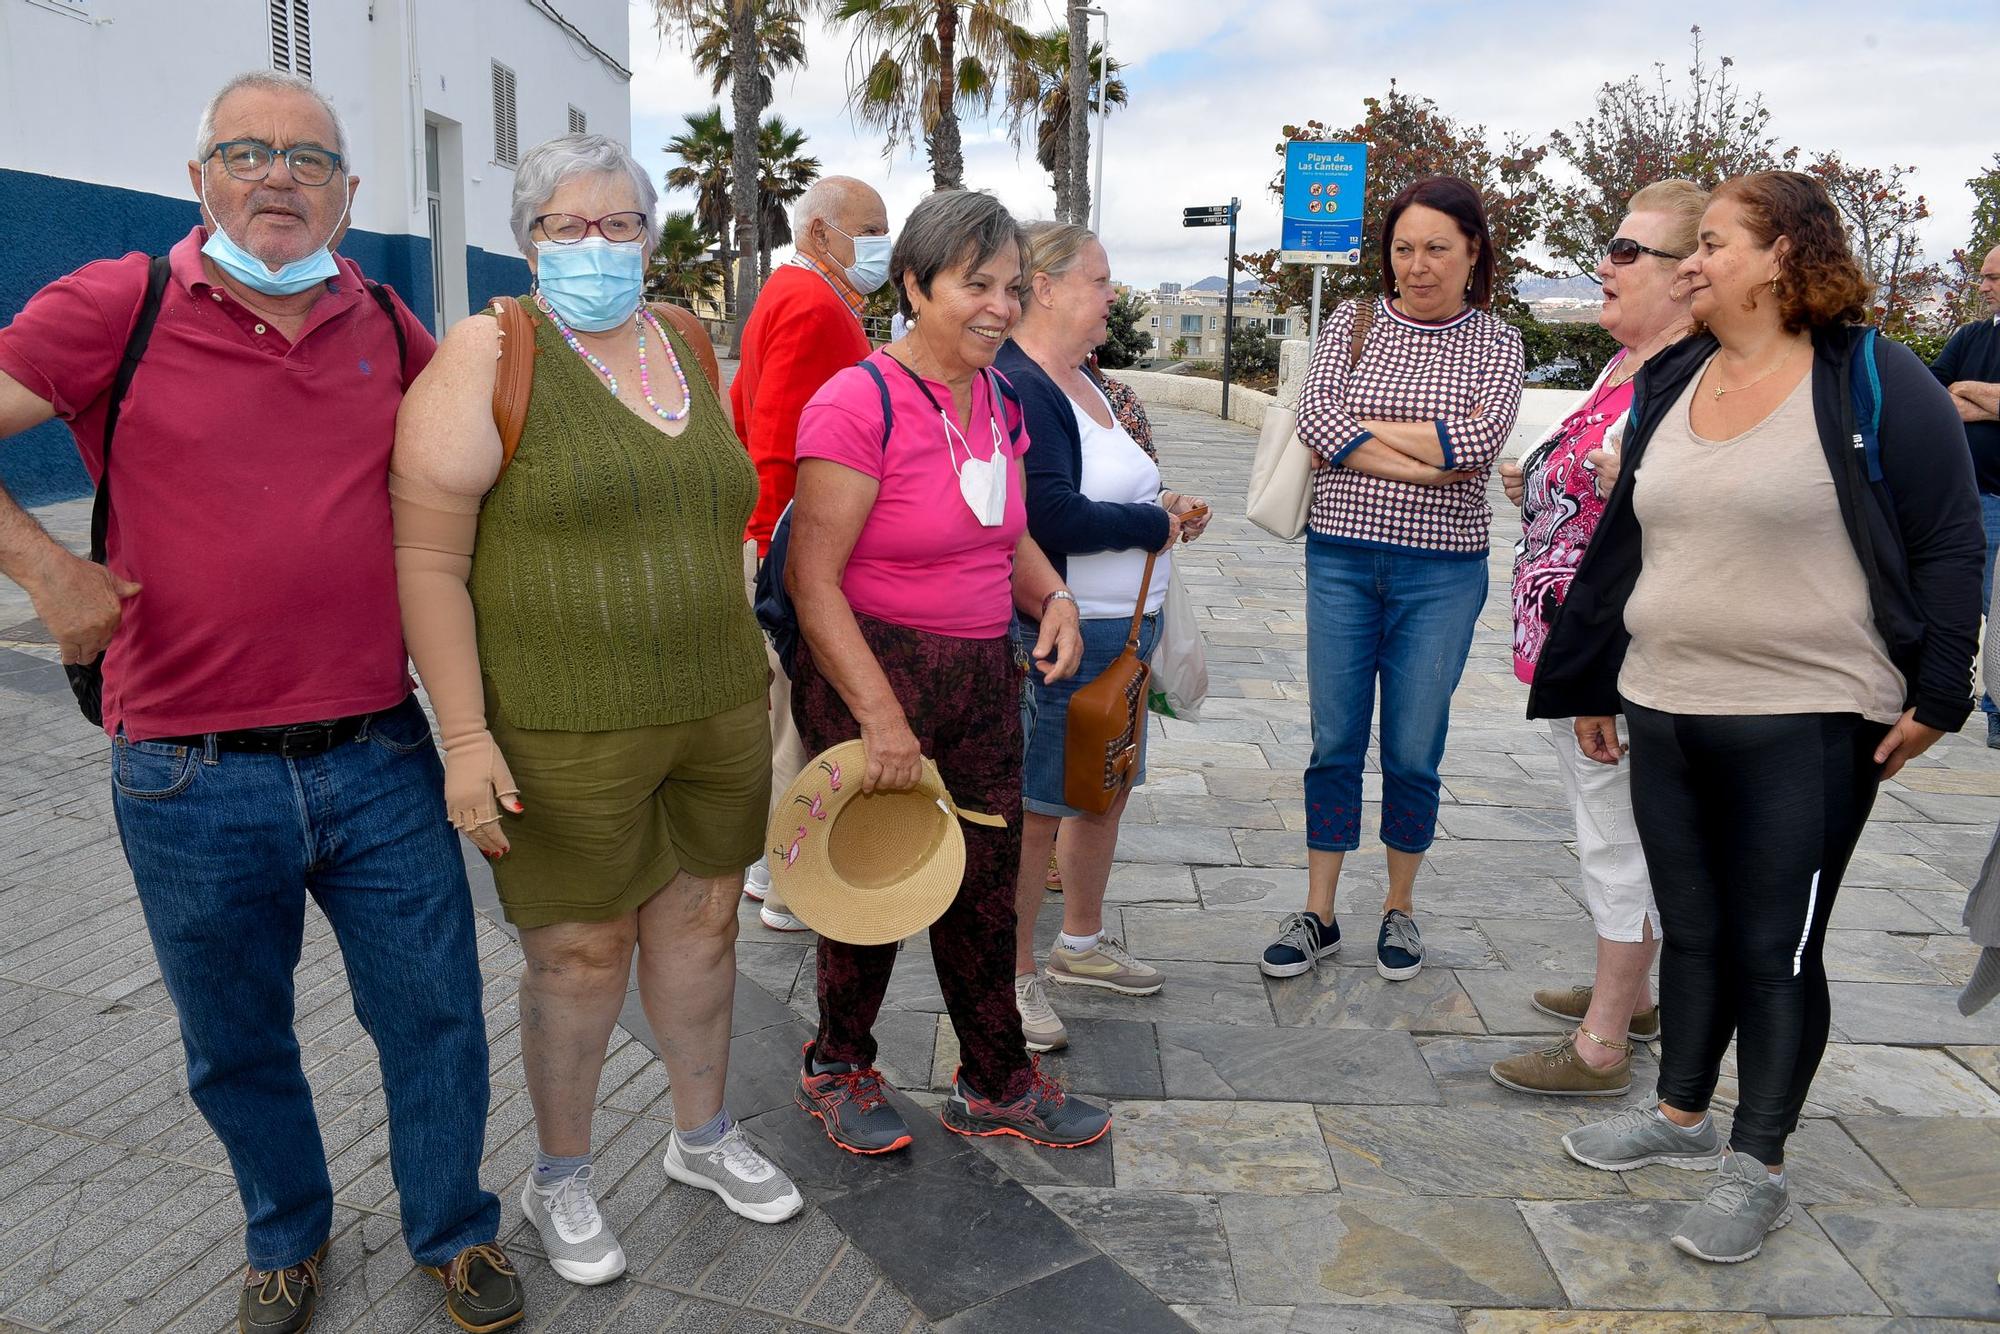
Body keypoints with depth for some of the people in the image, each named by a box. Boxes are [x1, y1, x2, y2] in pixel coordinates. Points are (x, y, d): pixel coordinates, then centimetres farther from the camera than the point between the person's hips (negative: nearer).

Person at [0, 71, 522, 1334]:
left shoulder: (387, 325, 5)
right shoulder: (119, 307, -5)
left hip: (380, 759, 2)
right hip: (195, 781, -1)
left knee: (434, 1014, 11)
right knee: (238, 1044, 17)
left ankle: (455, 1229, 36)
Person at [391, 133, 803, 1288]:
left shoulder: (692, 348, 9)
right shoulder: (491, 355, -10)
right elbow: (427, 556, -13)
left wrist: (742, 678, 16)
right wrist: (467, 736, -17)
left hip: (717, 714, 5)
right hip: (567, 734, -5)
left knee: (702, 921, 16)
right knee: (582, 953, 7)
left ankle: (703, 1132, 38)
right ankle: (561, 1178, 31)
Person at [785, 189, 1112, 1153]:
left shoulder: (998, 399, 7)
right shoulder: (858, 404, -17)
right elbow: (811, 577, -19)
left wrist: (1051, 595, 1)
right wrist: (880, 714, -23)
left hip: (984, 676, 7)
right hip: (870, 673, -7)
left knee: (987, 886, 14)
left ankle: (995, 1085, 32)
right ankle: (837, 1067, 35)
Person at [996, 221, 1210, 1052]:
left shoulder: (1082, 380, 14)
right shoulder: (1014, 387, -18)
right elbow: (1052, 517, -27)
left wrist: (1163, 508, 7)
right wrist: (1158, 525, -13)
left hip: (1126, 630, 10)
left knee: (1107, 790, 19)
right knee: (1036, 811, 2)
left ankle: (1082, 944, 37)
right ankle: (1014, 976, 18)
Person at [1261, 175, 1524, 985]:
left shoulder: (1495, 343, 3)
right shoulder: (1353, 323, 5)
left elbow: (1479, 439, -15)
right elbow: (1315, 418, -11)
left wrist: (1362, 431, -12)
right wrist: (1430, 464, -16)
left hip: (1441, 570, -1)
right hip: (1342, 556, 1)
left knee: (1414, 751, 7)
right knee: (1334, 742, 7)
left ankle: (1399, 908, 26)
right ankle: (1318, 915, 19)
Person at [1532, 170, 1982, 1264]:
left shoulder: (1870, 380, -7)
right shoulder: (1669, 385, 10)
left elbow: (1948, 544, -6)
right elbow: (1620, 544, 14)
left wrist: (1935, 695, -9)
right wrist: (1587, 681, 16)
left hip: (1807, 727, -5)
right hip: (1664, 713, 6)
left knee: (1777, 947, 4)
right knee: (1690, 927, 17)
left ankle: (1757, 1168, 19)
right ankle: (1681, 1115, 34)